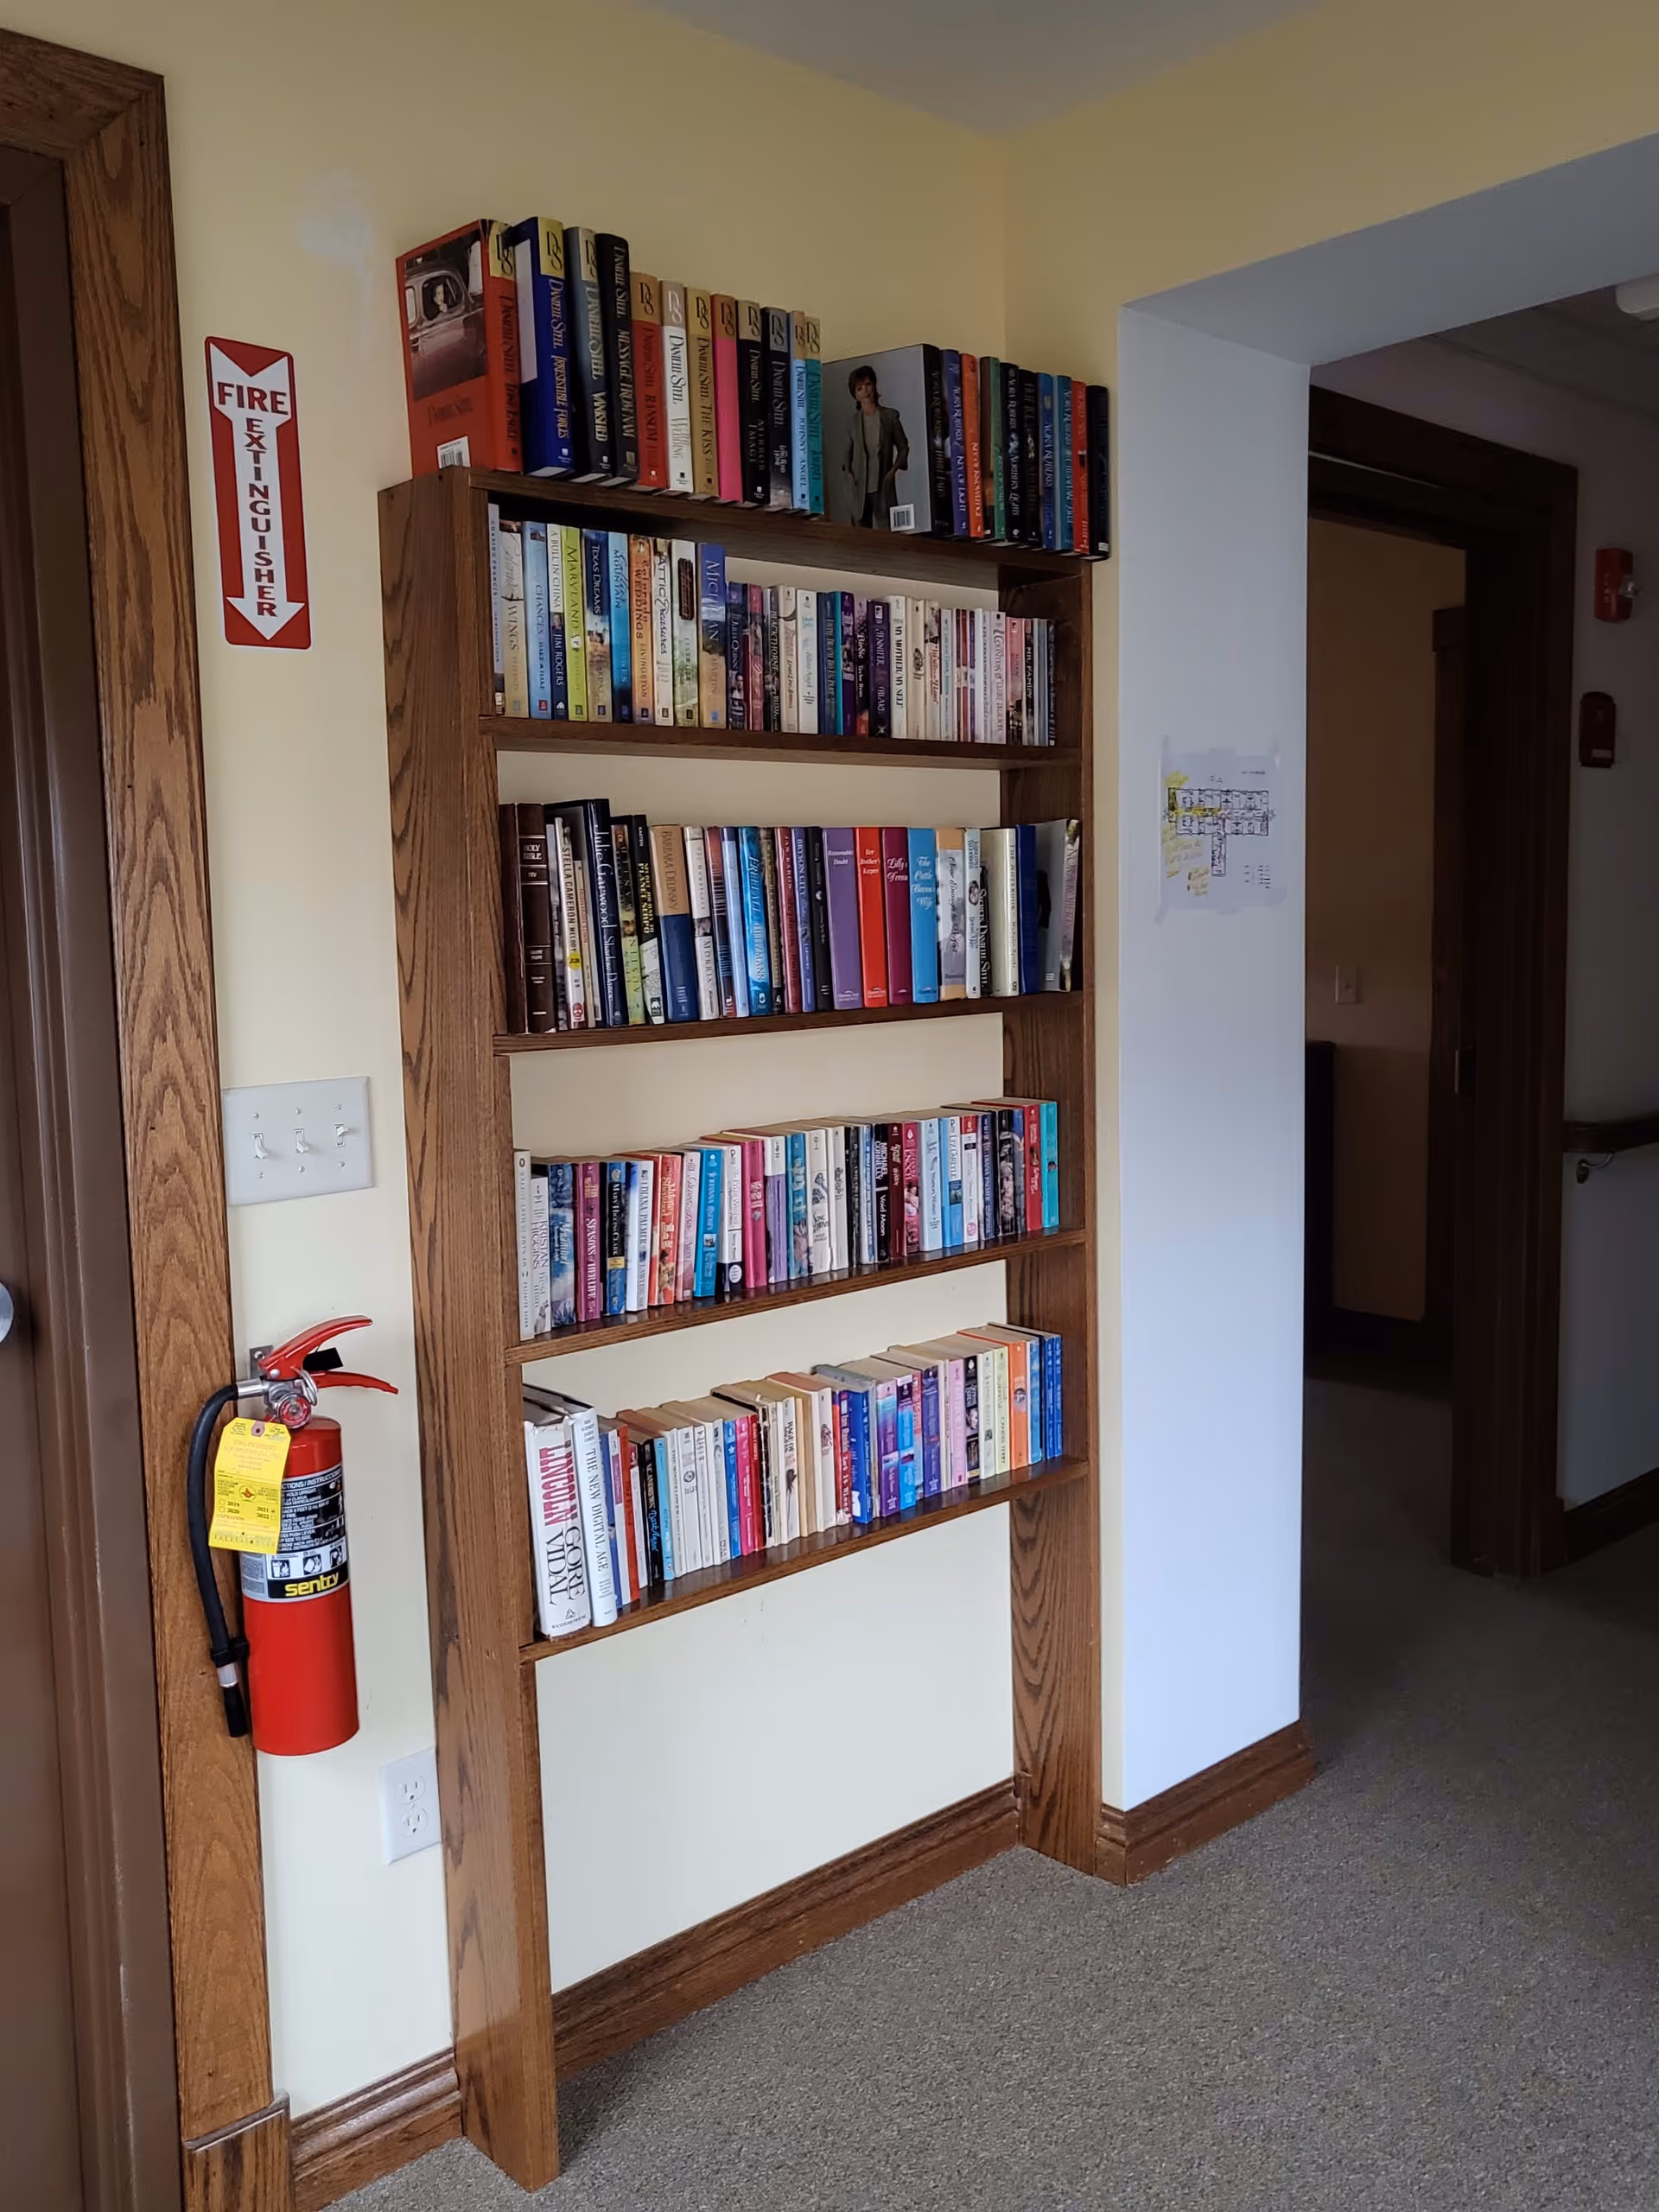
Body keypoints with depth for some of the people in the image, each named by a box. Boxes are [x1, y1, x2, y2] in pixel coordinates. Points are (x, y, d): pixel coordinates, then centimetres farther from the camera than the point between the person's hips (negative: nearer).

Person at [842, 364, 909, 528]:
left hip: (883, 486, -2)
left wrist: (893, 470, -4)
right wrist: (848, 473, -1)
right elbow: (848, 452, 15)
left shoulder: (889, 416, 3)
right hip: (860, 487, 2)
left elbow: (903, 447, 9)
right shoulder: (853, 420, 7)